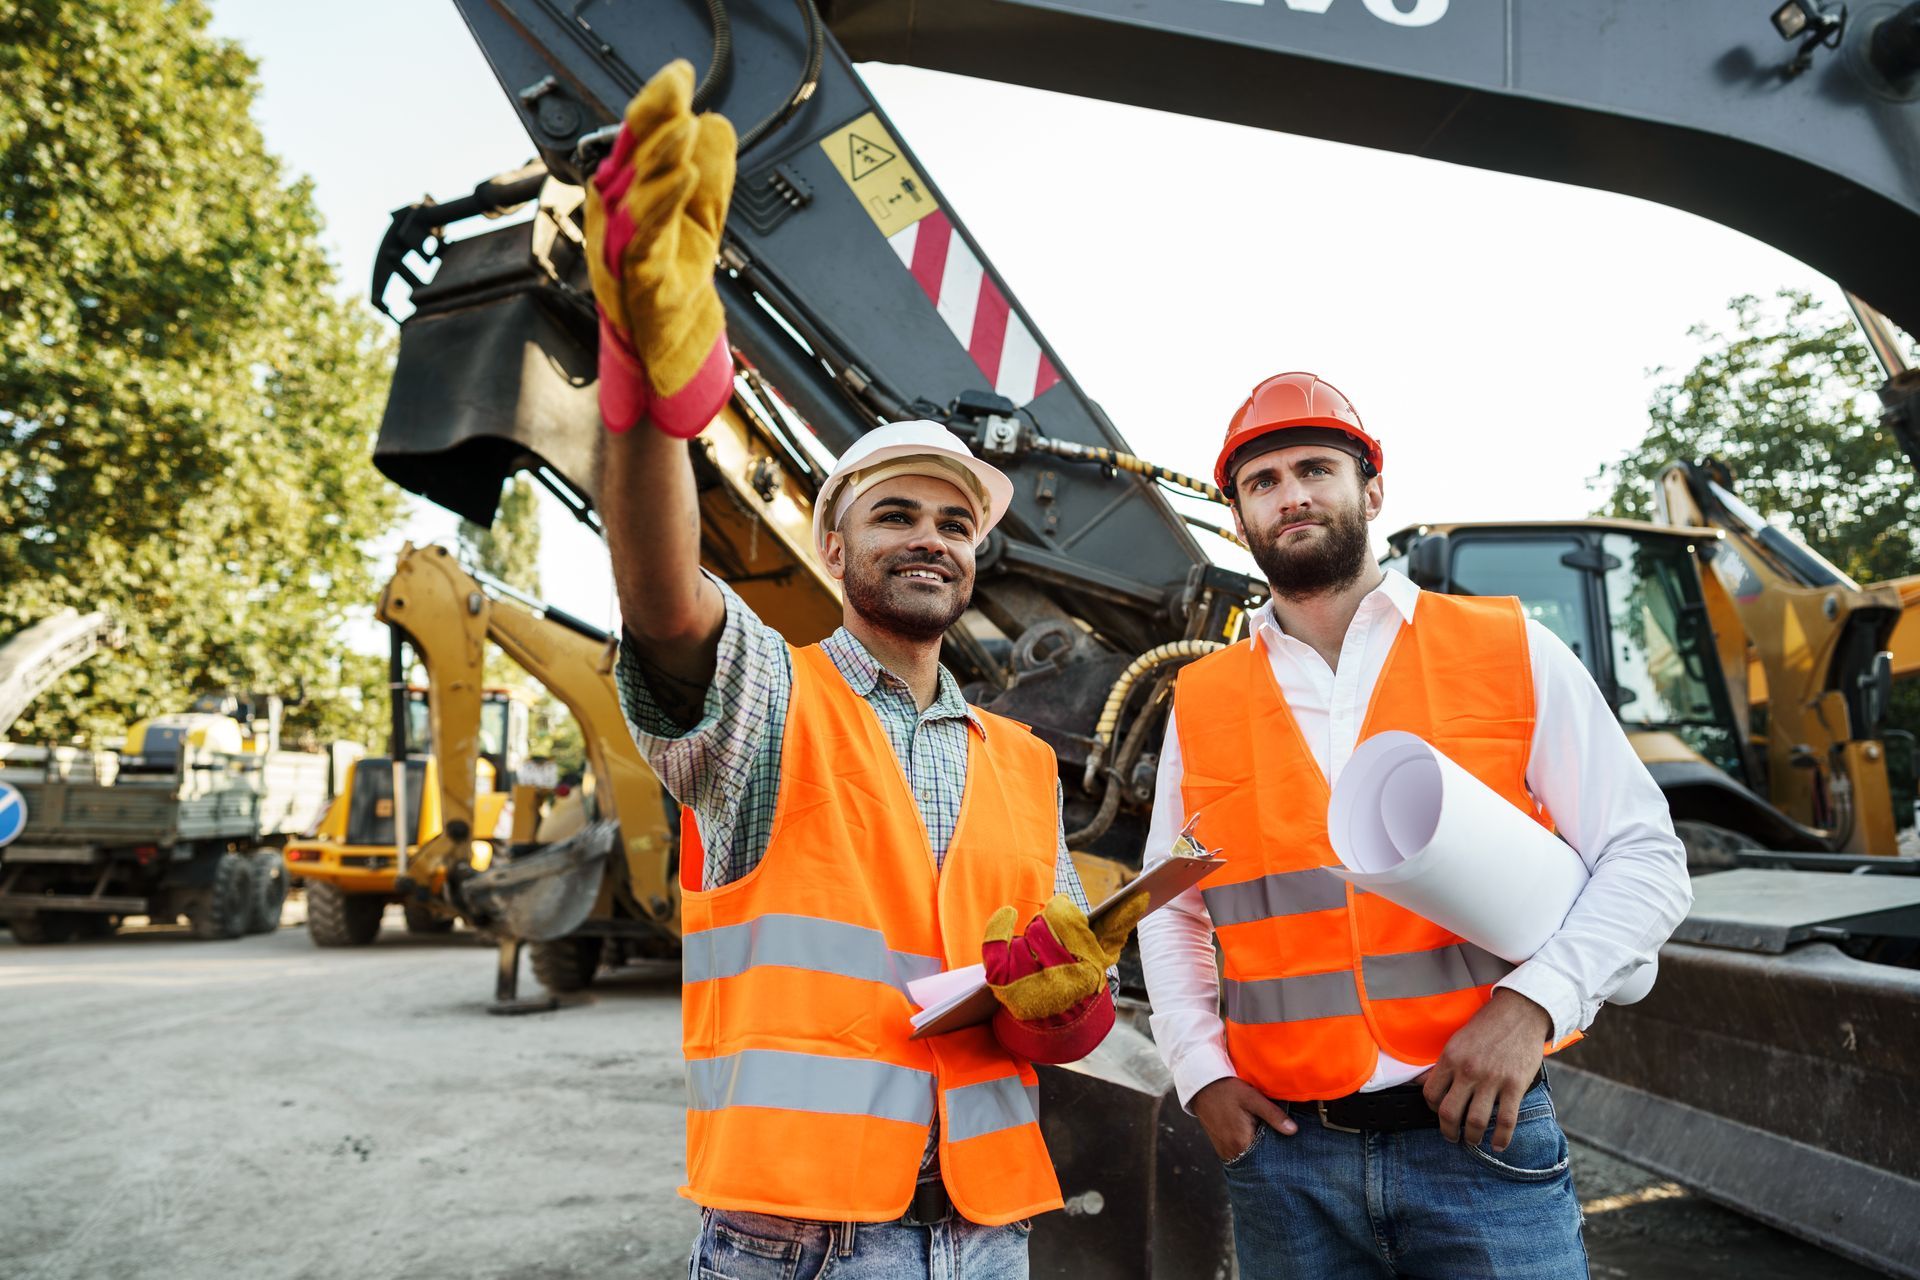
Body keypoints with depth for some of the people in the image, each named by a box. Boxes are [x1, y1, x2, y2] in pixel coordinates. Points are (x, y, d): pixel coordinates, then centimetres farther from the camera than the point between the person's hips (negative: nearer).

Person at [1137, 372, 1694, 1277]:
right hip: (1284, 1152, 2)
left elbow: (1643, 859, -1)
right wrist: (1200, 1067, 0)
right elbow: (1170, 910, 12)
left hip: (1480, 1137, -1)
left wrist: (1533, 1001, -16)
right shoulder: (1200, 703, 4)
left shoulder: (1512, 651, -1)